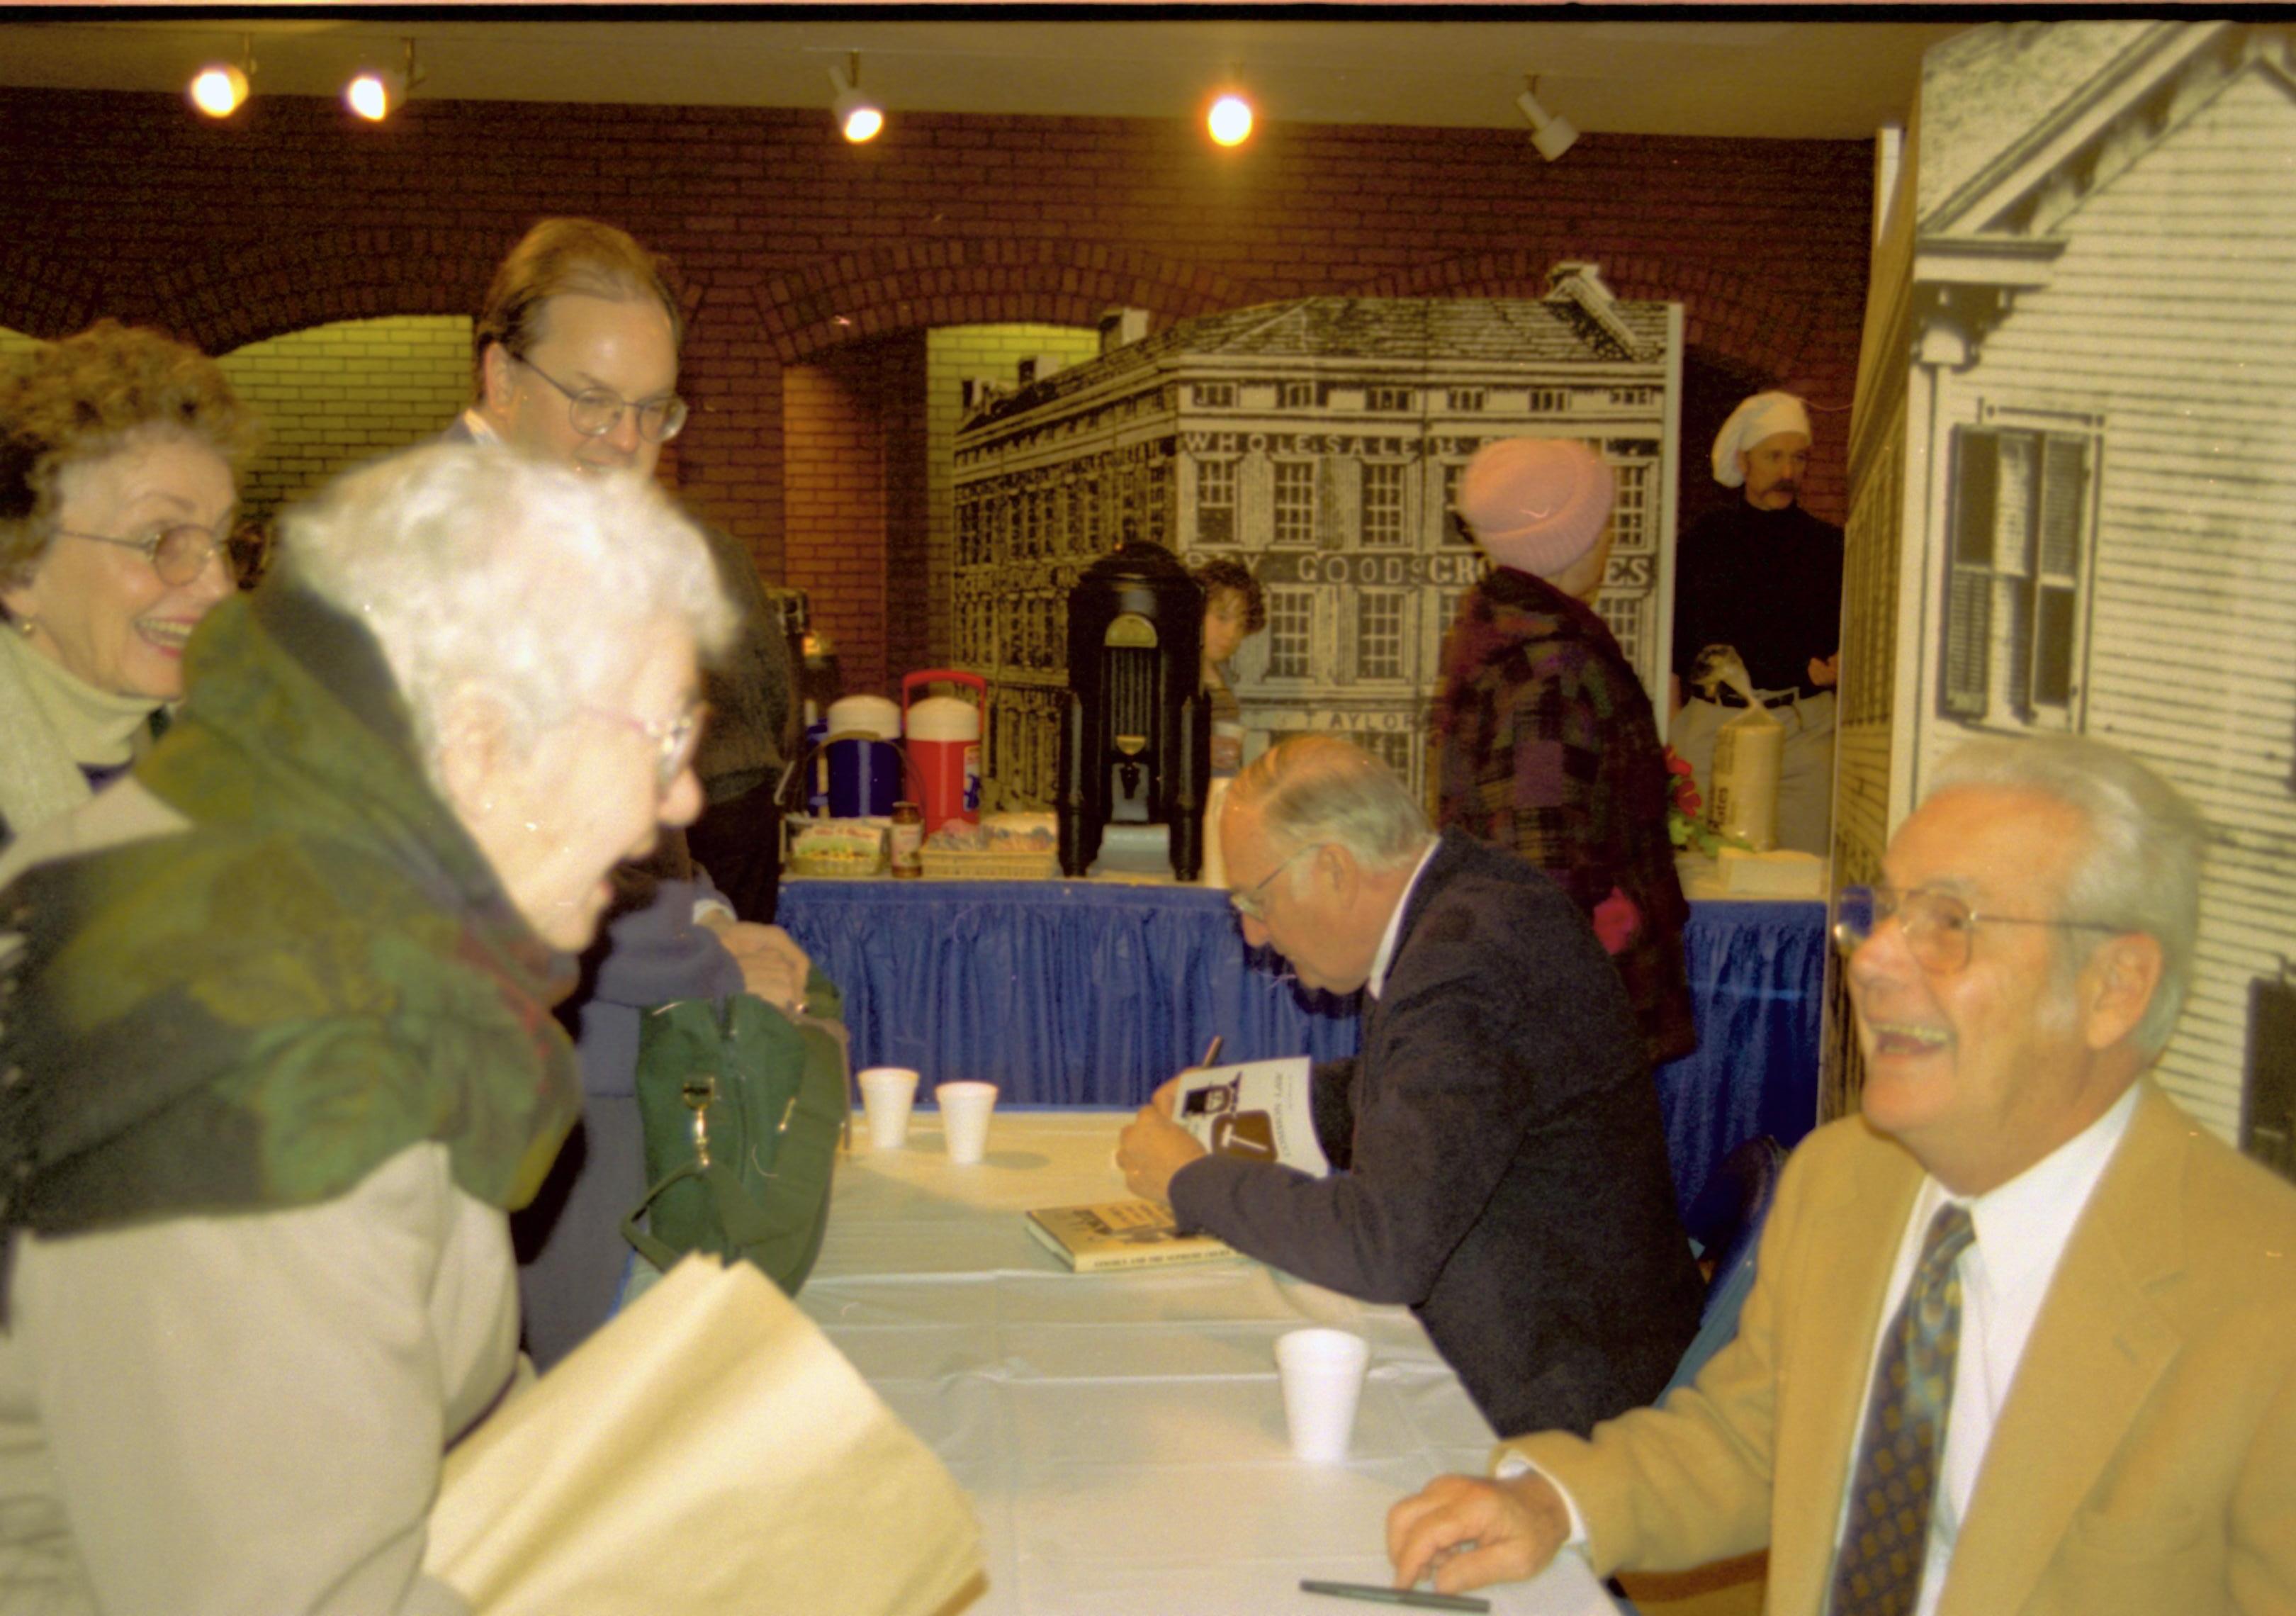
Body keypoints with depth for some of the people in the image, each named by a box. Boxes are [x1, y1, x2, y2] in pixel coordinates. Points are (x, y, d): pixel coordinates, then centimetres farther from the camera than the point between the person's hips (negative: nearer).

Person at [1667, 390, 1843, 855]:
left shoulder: (1829, 547, 10)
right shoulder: (1703, 541, 12)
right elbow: (1673, 647, 12)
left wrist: (1836, 667, -9)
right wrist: (1669, 734, 6)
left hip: (1804, 729, -1)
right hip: (1710, 724, 1)